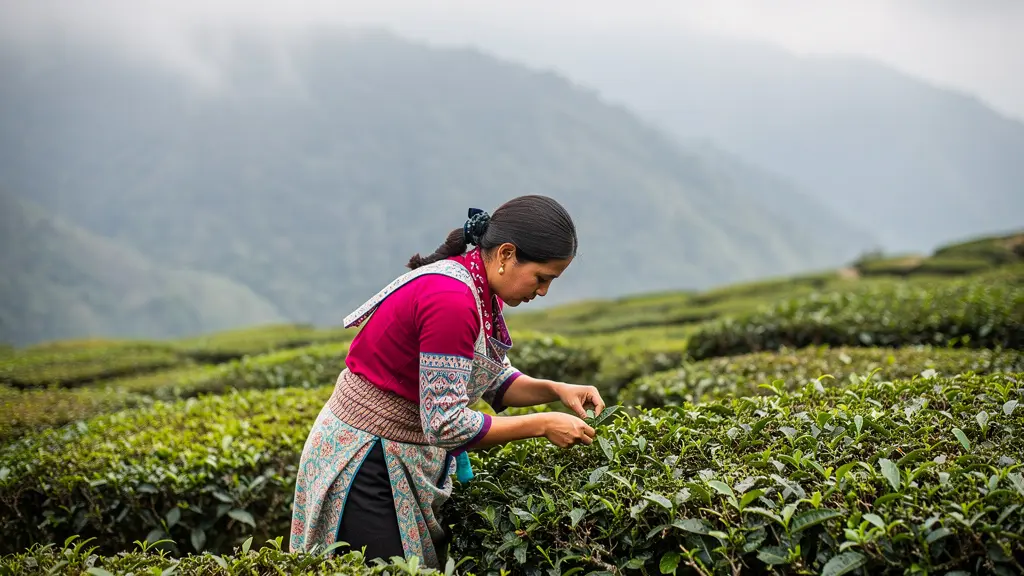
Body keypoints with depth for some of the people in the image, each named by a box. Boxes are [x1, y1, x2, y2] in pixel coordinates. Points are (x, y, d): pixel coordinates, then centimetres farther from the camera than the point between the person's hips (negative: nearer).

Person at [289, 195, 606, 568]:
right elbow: (447, 424, -28)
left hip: (409, 460, 9)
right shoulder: (451, 300, -27)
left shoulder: (478, 289, 2)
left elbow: (496, 381, 12)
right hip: (366, 465, -9)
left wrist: (555, 390, -5)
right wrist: (543, 426, -20)